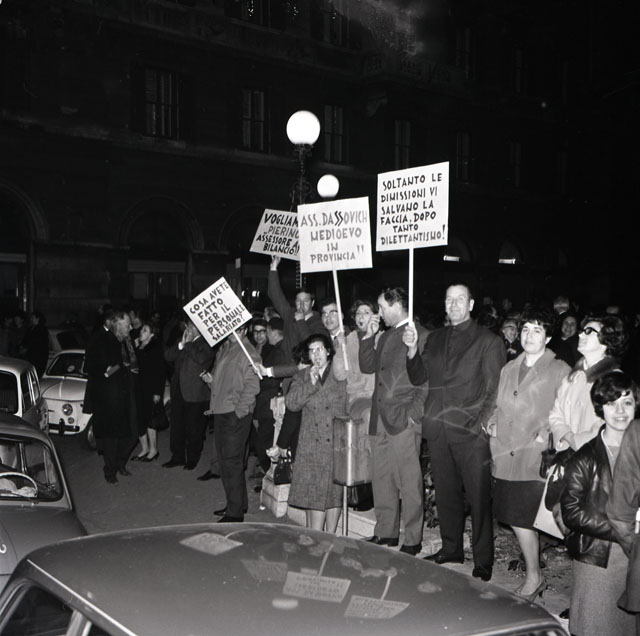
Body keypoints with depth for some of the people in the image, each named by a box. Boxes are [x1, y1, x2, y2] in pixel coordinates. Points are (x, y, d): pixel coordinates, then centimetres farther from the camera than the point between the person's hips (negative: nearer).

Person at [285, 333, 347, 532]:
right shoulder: (302, 376, 11)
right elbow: (291, 403, -2)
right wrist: (311, 383, -11)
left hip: (336, 443, -2)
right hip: (311, 446, 2)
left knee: (334, 493, 2)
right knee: (311, 493, 2)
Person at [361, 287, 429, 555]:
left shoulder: (420, 335, -7)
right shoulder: (385, 336, 20)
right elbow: (367, 367, 18)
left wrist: (414, 413, -15)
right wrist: (368, 337, 9)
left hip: (404, 420, -8)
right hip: (380, 418, 8)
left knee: (409, 482, -2)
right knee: (381, 479, 12)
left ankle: (412, 540, 8)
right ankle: (385, 533, 24)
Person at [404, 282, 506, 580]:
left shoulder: (488, 341, 1)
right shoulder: (435, 338, 17)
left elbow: (494, 388, -3)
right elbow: (419, 377, 13)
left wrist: (483, 422, -14)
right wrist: (412, 350, -4)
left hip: (471, 431, -5)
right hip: (438, 429, 5)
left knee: (478, 496, -1)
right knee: (445, 492, 13)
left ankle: (483, 560, 10)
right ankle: (451, 548, 27)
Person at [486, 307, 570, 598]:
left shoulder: (560, 371, -1)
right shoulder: (509, 368, 16)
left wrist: (546, 433, -15)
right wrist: (493, 421, 7)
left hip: (535, 457, -5)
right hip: (505, 454, 5)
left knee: (522, 518, -5)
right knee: (514, 517, 8)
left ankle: (533, 577, 13)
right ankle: (534, 574, 25)